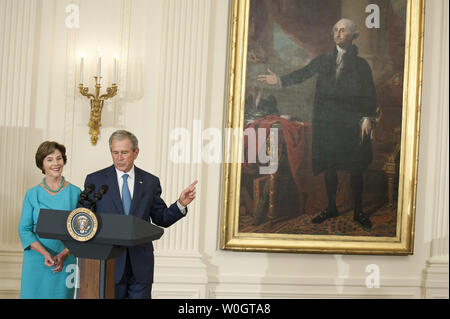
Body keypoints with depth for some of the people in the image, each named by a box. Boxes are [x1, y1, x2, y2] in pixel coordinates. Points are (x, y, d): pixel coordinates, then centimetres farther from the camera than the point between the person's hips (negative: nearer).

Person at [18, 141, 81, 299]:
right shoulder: (32, 194, 2)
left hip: (65, 261, 0)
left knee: (62, 295, 3)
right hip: (36, 260, 0)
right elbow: (24, 230, -1)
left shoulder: (75, 193, 1)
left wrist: (63, 255, -14)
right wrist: (45, 253, -15)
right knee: (34, 294, 2)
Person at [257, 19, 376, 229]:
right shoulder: (323, 61, 12)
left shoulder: (361, 65, 5)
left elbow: (370, 95, 2)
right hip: (326, 122, 2)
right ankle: (331, 208, 21)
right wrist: (280, 81, -9)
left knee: (355, 168, 1)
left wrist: (367, 118, -10)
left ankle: (358, 211, 14)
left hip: (352, 123, -2)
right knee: (328, 166, 8)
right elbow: (303, 74, 4)